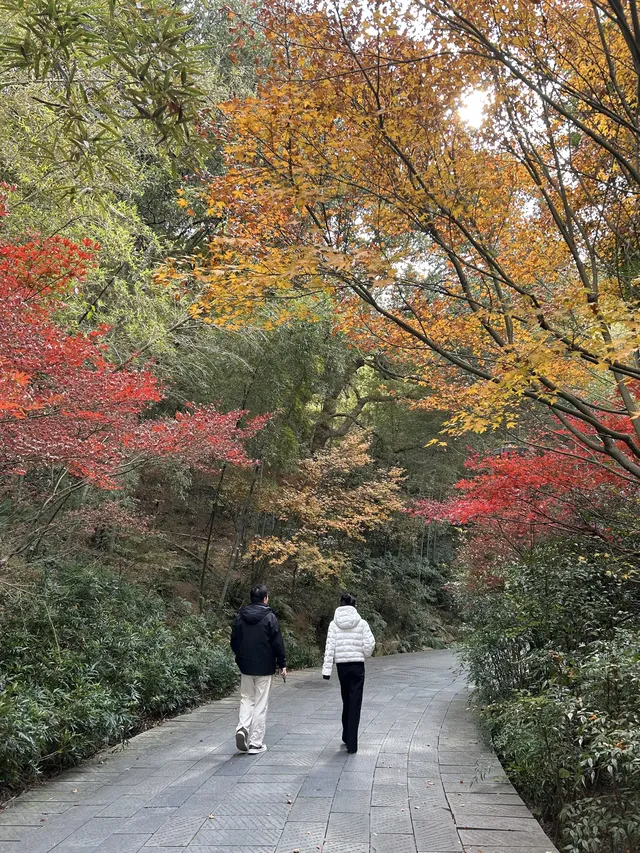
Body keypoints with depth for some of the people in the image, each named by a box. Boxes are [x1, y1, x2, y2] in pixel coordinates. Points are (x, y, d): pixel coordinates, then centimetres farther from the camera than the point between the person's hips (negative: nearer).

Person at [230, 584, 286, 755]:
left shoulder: (240, 616, 2)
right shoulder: (270, 617, -11)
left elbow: (234, 641, 8)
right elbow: (277, 643, -11)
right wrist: (282, 664, -1)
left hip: (245, 666, 4)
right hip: (265, 668, -4)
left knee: (247, 699, 17)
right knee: (261, 704, 4)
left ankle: (243, 728, -6)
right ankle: (256, 743, 7)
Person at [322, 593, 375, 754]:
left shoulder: (334, 624, -1)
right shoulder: (361, 623, -6)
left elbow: (330, 648, -4)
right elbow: (369, 645, -8)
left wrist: (327, 669, -3)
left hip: (342, 666, 2)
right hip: (357, 666, -2)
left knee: (346, 701, 19)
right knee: (355, 704, 2)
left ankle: (347, 737, 30)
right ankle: (351, 743, 0)